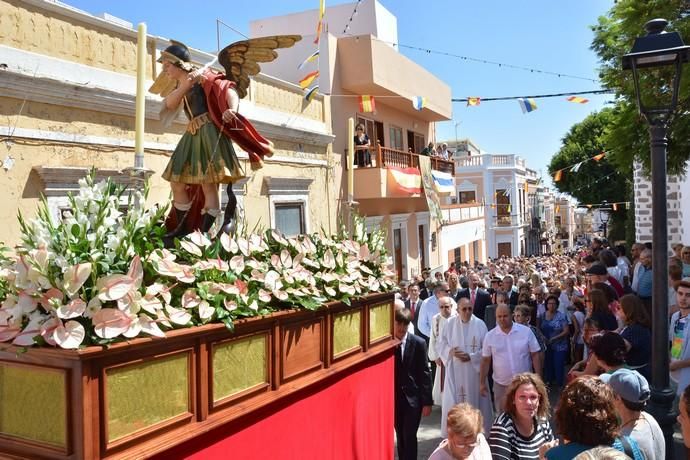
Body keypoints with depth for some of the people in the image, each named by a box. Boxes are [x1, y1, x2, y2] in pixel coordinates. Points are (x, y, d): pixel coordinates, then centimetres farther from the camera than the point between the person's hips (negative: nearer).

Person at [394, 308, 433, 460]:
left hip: (413, 397, -2)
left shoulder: (418, 343, -9)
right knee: (400, 436, 13)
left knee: (409, 436, -5)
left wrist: (427, 401, -7)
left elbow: (425, 373, -6)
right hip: (393, 397, 2)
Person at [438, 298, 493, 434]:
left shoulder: (480, 324, -6)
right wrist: (450, 352, -16)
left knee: (475, 400, 7)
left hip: (474, 370, -1)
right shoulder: (450, 324, -2)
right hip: (455, 371, 1)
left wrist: (471, 356, -16)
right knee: (453, 401, 2)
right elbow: (442, 345, 4)